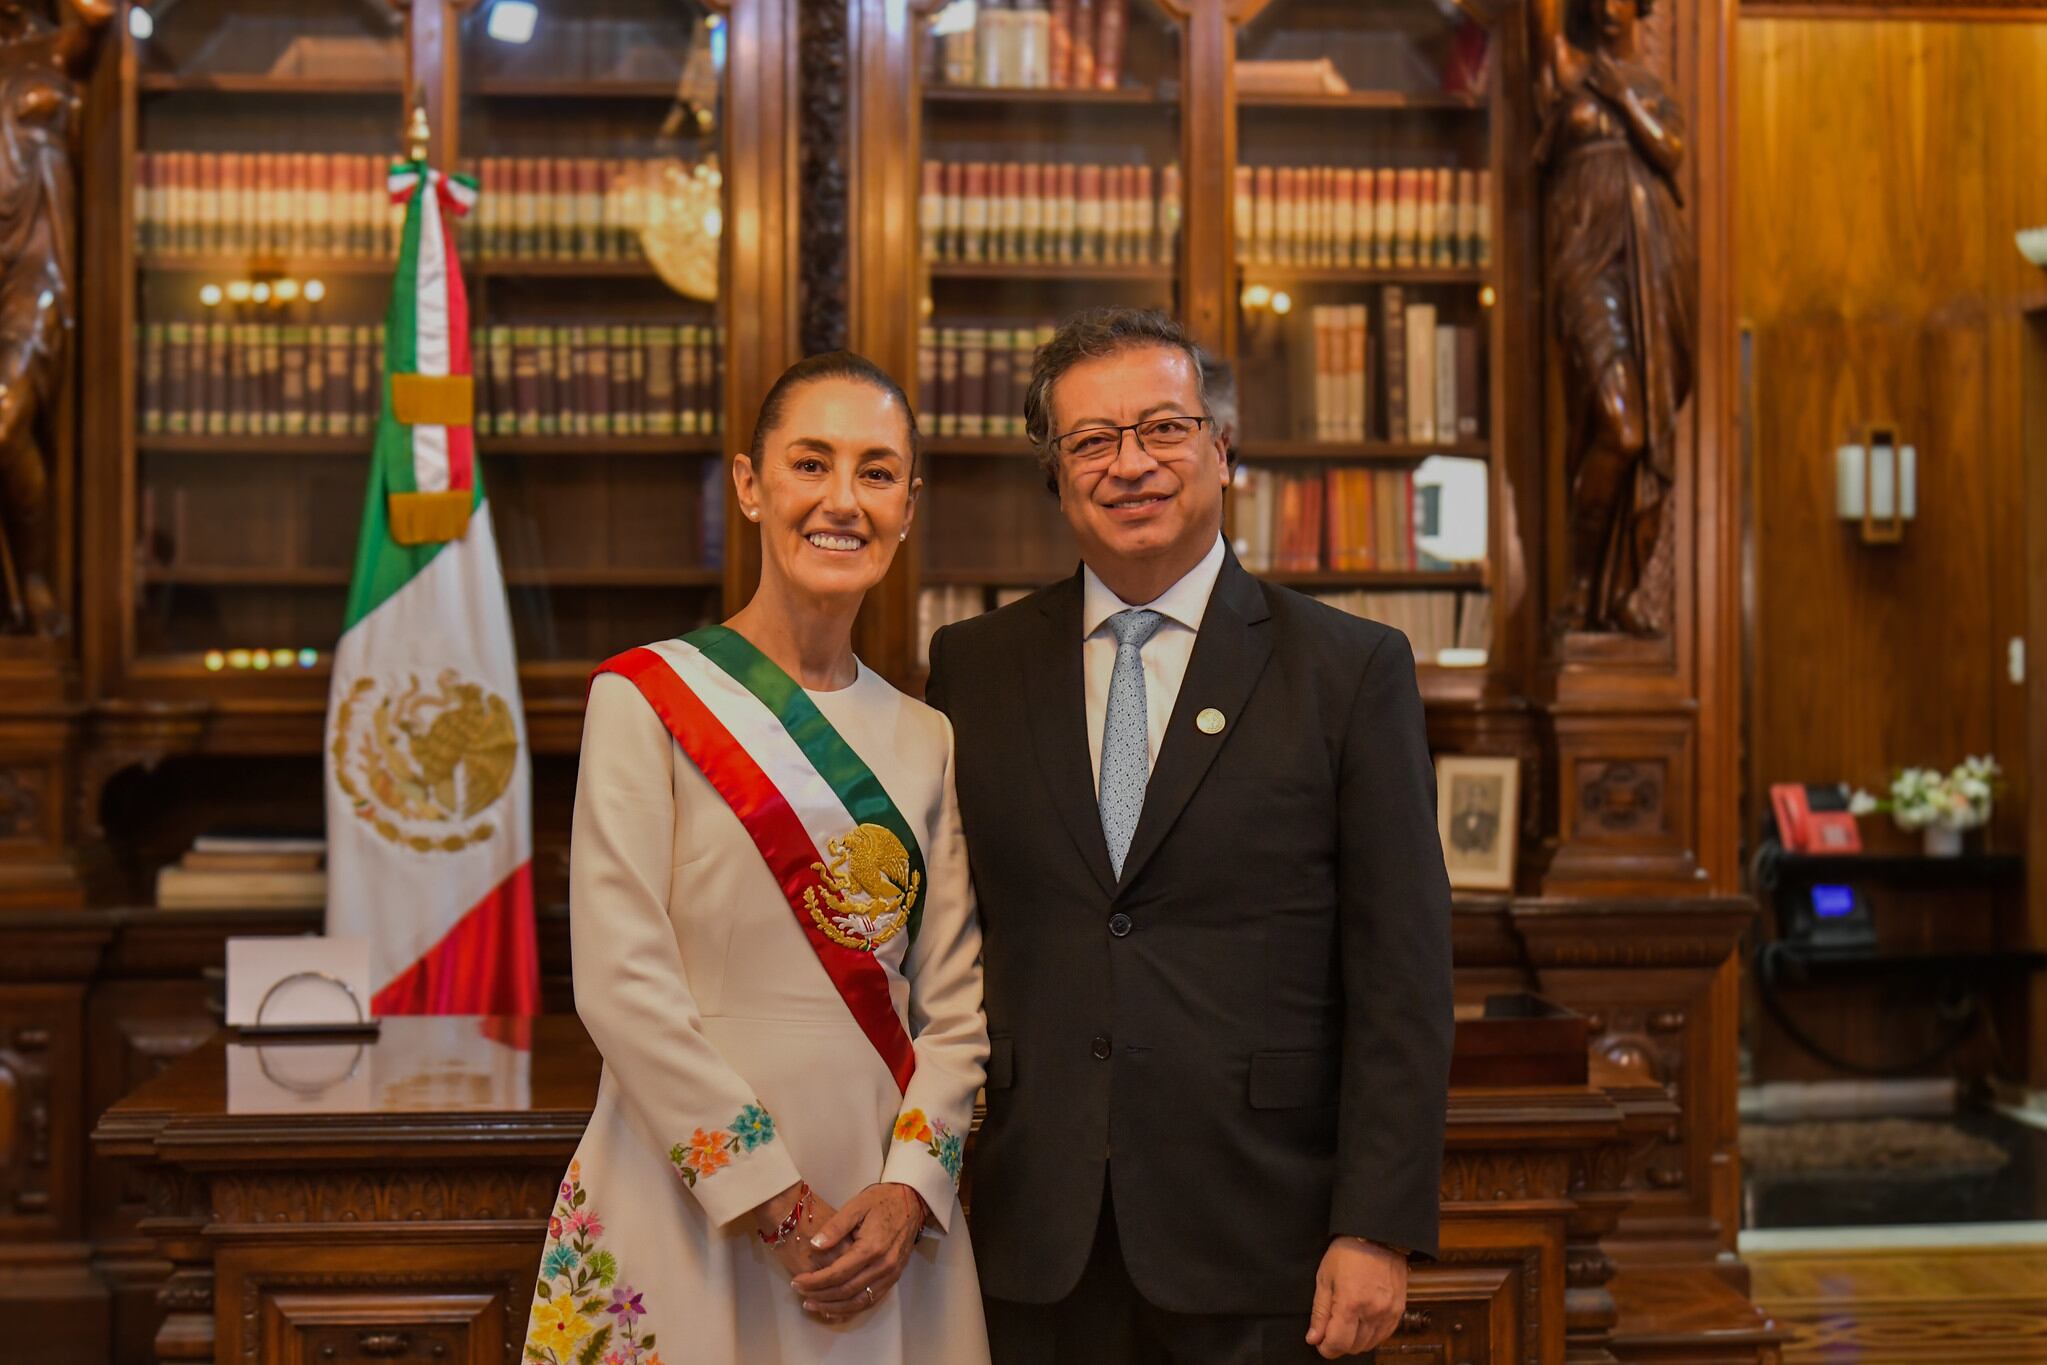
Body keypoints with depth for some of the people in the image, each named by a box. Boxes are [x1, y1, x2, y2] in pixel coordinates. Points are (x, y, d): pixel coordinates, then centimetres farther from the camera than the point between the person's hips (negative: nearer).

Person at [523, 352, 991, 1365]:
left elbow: (954, 1003, 6)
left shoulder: (924, 740, 9)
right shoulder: (647, 699, -5)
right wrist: (772, 1204, -13)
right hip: (686, 1205, -4)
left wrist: (908, 1190, -9)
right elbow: (621, 984, -12)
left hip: (881, 1215, 4)